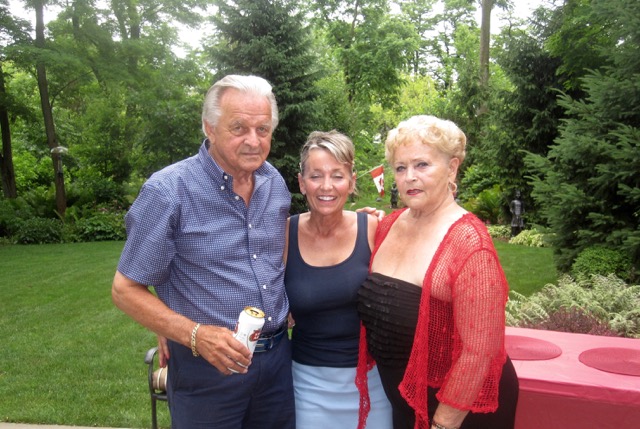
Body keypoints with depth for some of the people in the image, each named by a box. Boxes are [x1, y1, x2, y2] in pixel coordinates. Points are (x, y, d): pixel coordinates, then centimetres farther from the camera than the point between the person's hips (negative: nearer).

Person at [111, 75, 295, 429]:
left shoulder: (275, 182, 0)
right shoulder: (167, 191, -17)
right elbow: (126, 290, -11)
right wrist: (195, 335, -23)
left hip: (278, 358, 5)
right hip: (207, 368, -5)